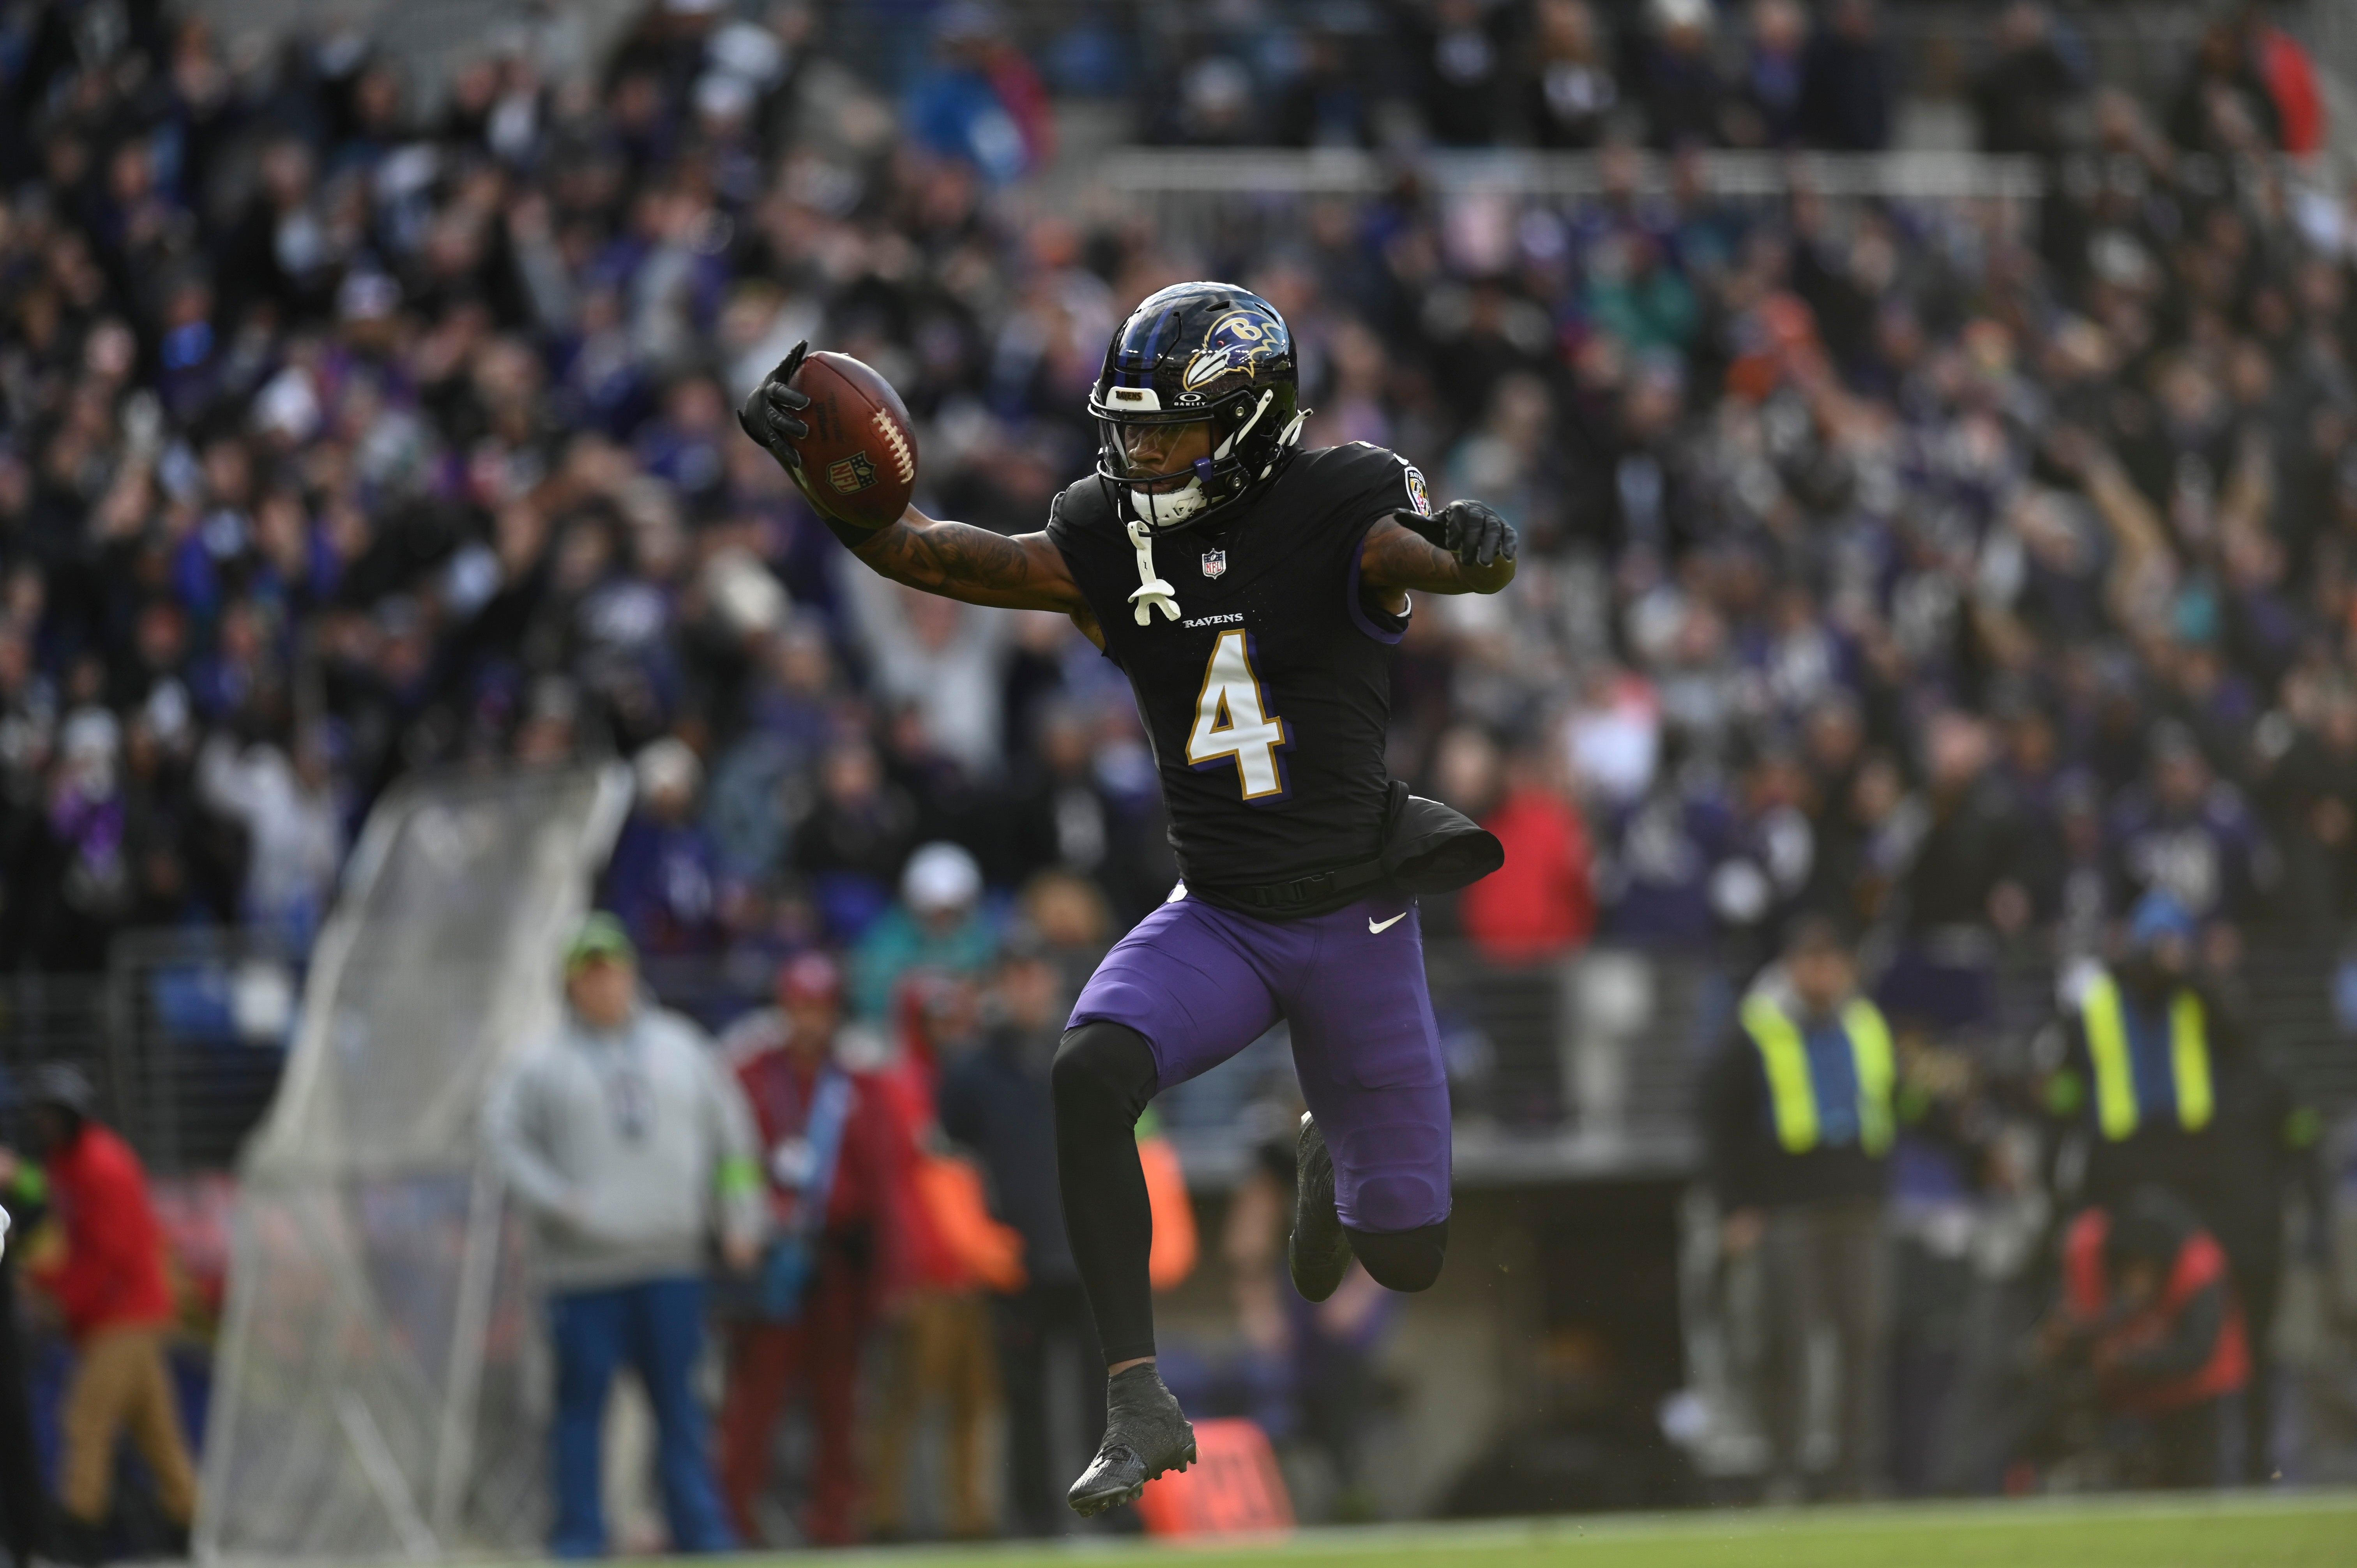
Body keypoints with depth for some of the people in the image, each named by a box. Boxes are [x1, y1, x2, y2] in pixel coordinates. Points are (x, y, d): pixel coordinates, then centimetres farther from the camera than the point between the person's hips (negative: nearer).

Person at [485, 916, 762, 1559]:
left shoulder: (680, 1047, 11)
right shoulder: (543, 1063, 2)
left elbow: (730, 1133, 15)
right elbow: (504, 1131, 1)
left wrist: (739, 1217, 9)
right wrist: (554, 1199, -10)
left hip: (673, 1259, 2)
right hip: (584, 1265, -2)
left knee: (678, 1402, 5)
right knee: (582, 1402, -1)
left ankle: (700, 1529, 7)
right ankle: (579, 1536, 4)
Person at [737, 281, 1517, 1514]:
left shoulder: (1338, 513, -15)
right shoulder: (1110, 540, -5)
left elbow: (1478, 564, -27)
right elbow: (936, 557, -11)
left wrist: (1474, 545, -52)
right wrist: (817, 469, -27)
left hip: (1355, 925, -2)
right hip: (1215, 917, 2)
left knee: (1403, 1258, 5)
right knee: (1089, 1075, -30)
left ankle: (1332, 1146, 44)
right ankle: (1140, 1407, -26)